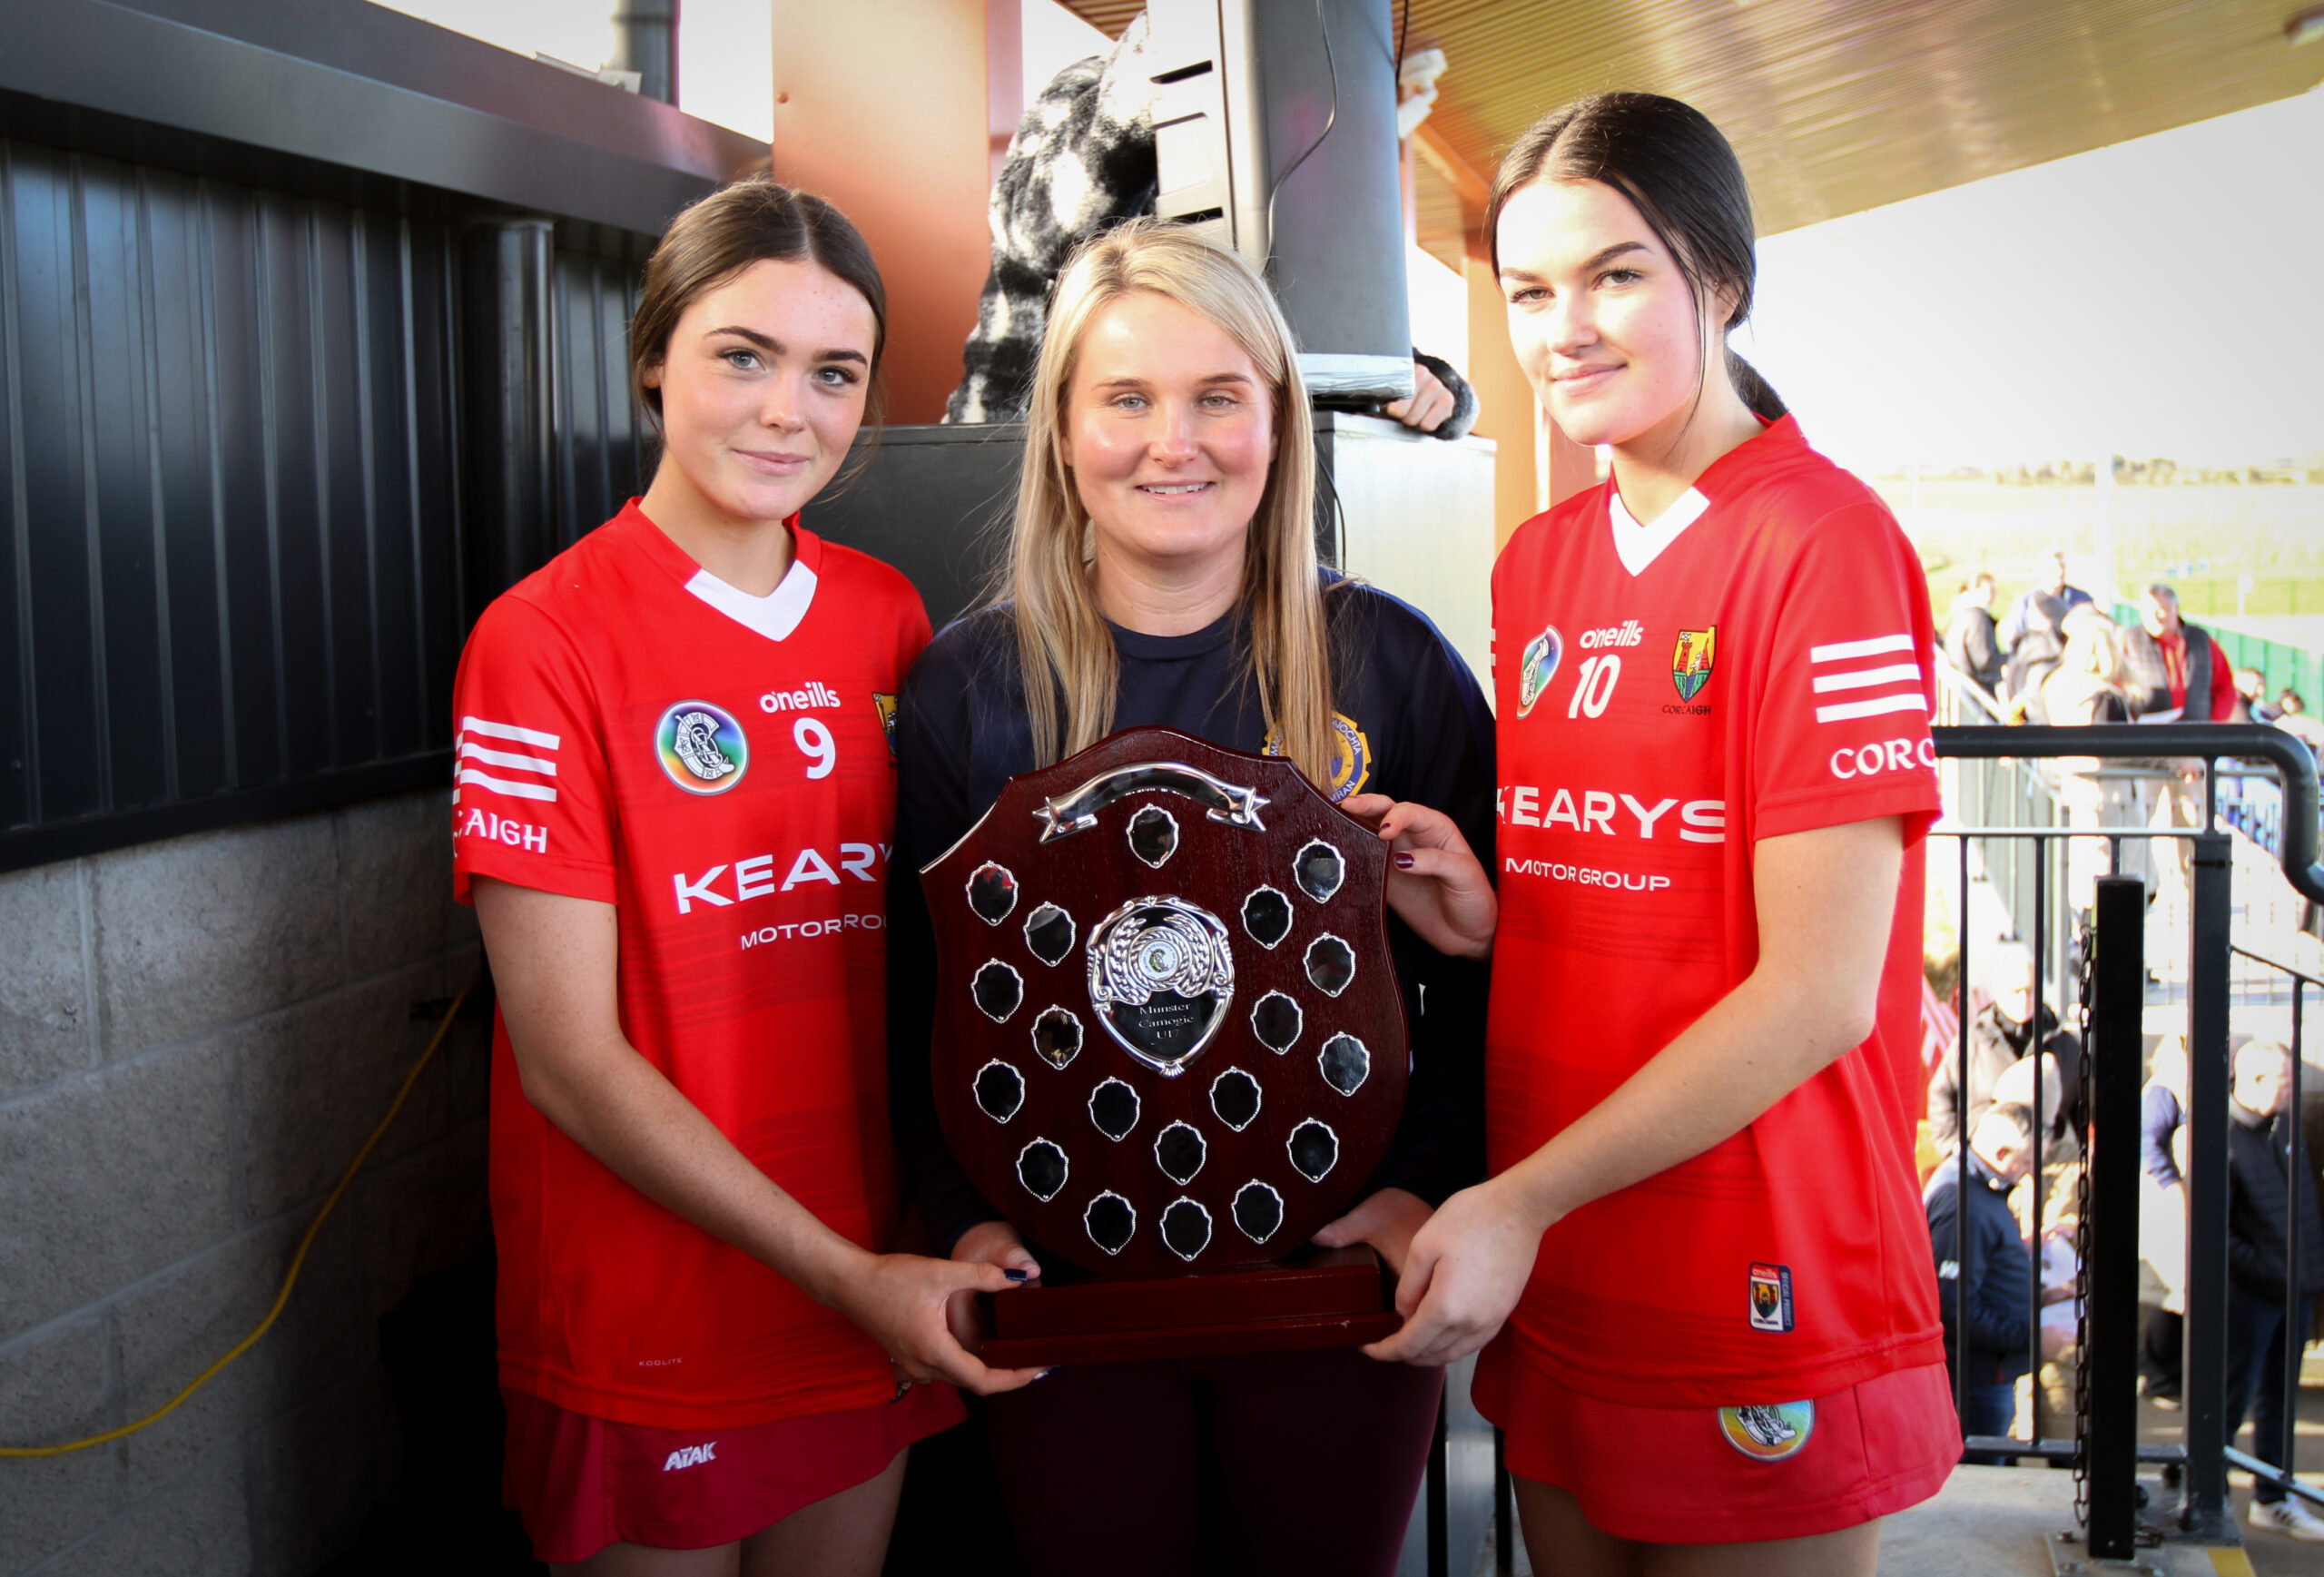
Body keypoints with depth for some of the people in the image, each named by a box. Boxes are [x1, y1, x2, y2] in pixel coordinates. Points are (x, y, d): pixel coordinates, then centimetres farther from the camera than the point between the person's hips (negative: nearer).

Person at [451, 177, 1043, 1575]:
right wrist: (847, 1277, -16)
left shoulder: (887, 617, 2)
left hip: (875, 1291, 5)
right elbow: (570, 1056, -15)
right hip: (648, 1333, -4)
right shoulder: (545, 641, -13)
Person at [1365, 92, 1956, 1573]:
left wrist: (1520, 1201, -17)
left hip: (1759, 1328, -6)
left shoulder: (1821, 540, -14)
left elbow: (1818, 992, -18)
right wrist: (1480, 908, -5)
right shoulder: (1539, 563, 8)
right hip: (1549, 1292, 6)